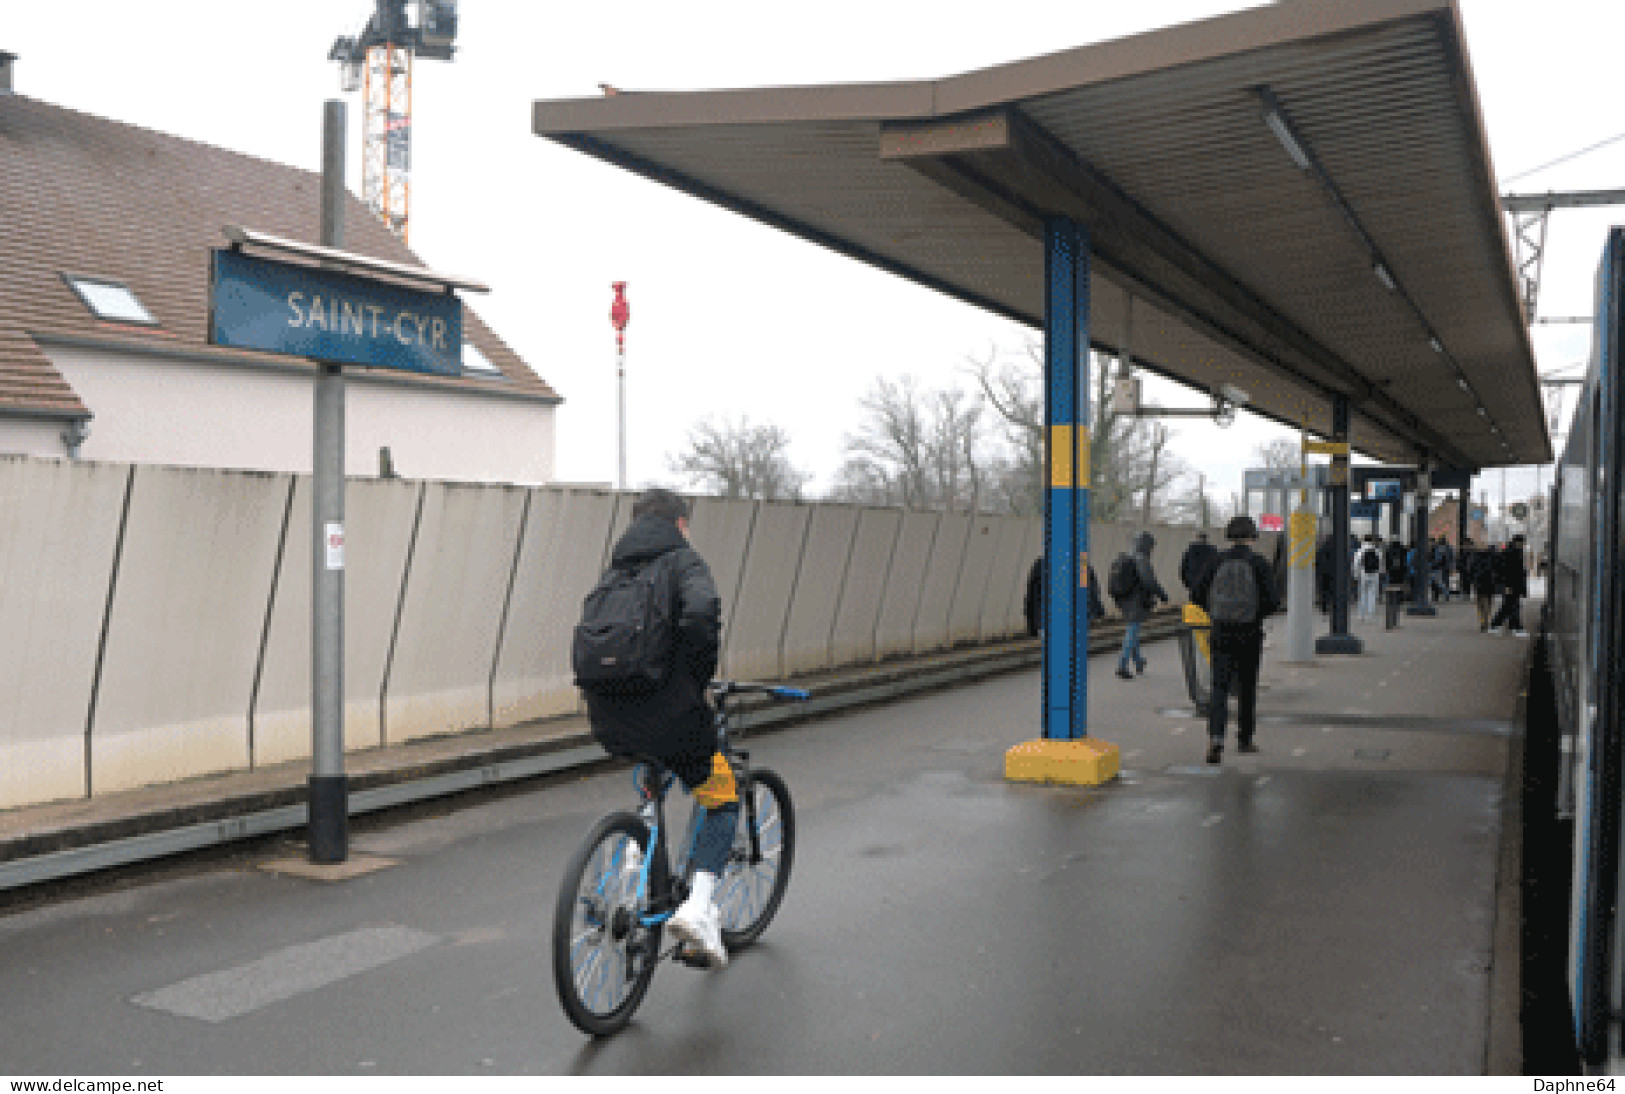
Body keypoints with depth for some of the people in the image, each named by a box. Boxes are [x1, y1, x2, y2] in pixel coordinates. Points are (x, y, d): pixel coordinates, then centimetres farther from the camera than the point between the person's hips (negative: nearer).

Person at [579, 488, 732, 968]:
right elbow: (701, 614, -23)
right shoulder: (682, 560, -2)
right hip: (664, 711, -6)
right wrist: (699, 680, -9)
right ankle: (698, 906, -4)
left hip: (605, 720, 6)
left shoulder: (617, 570, 19)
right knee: (723, 799, 13)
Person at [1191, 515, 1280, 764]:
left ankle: (1216, 736, -23)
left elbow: (1197, 594, 0)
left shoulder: (1218, 561, -1)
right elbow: (1272, 601, -11)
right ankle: (1244, 739, 26)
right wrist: (1258, 613, 9)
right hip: (1250, 633, -1)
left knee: (1220, 687, -1)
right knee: (1247, 687, 15)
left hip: (1221, 632, 1)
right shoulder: (1259, 562, -6)